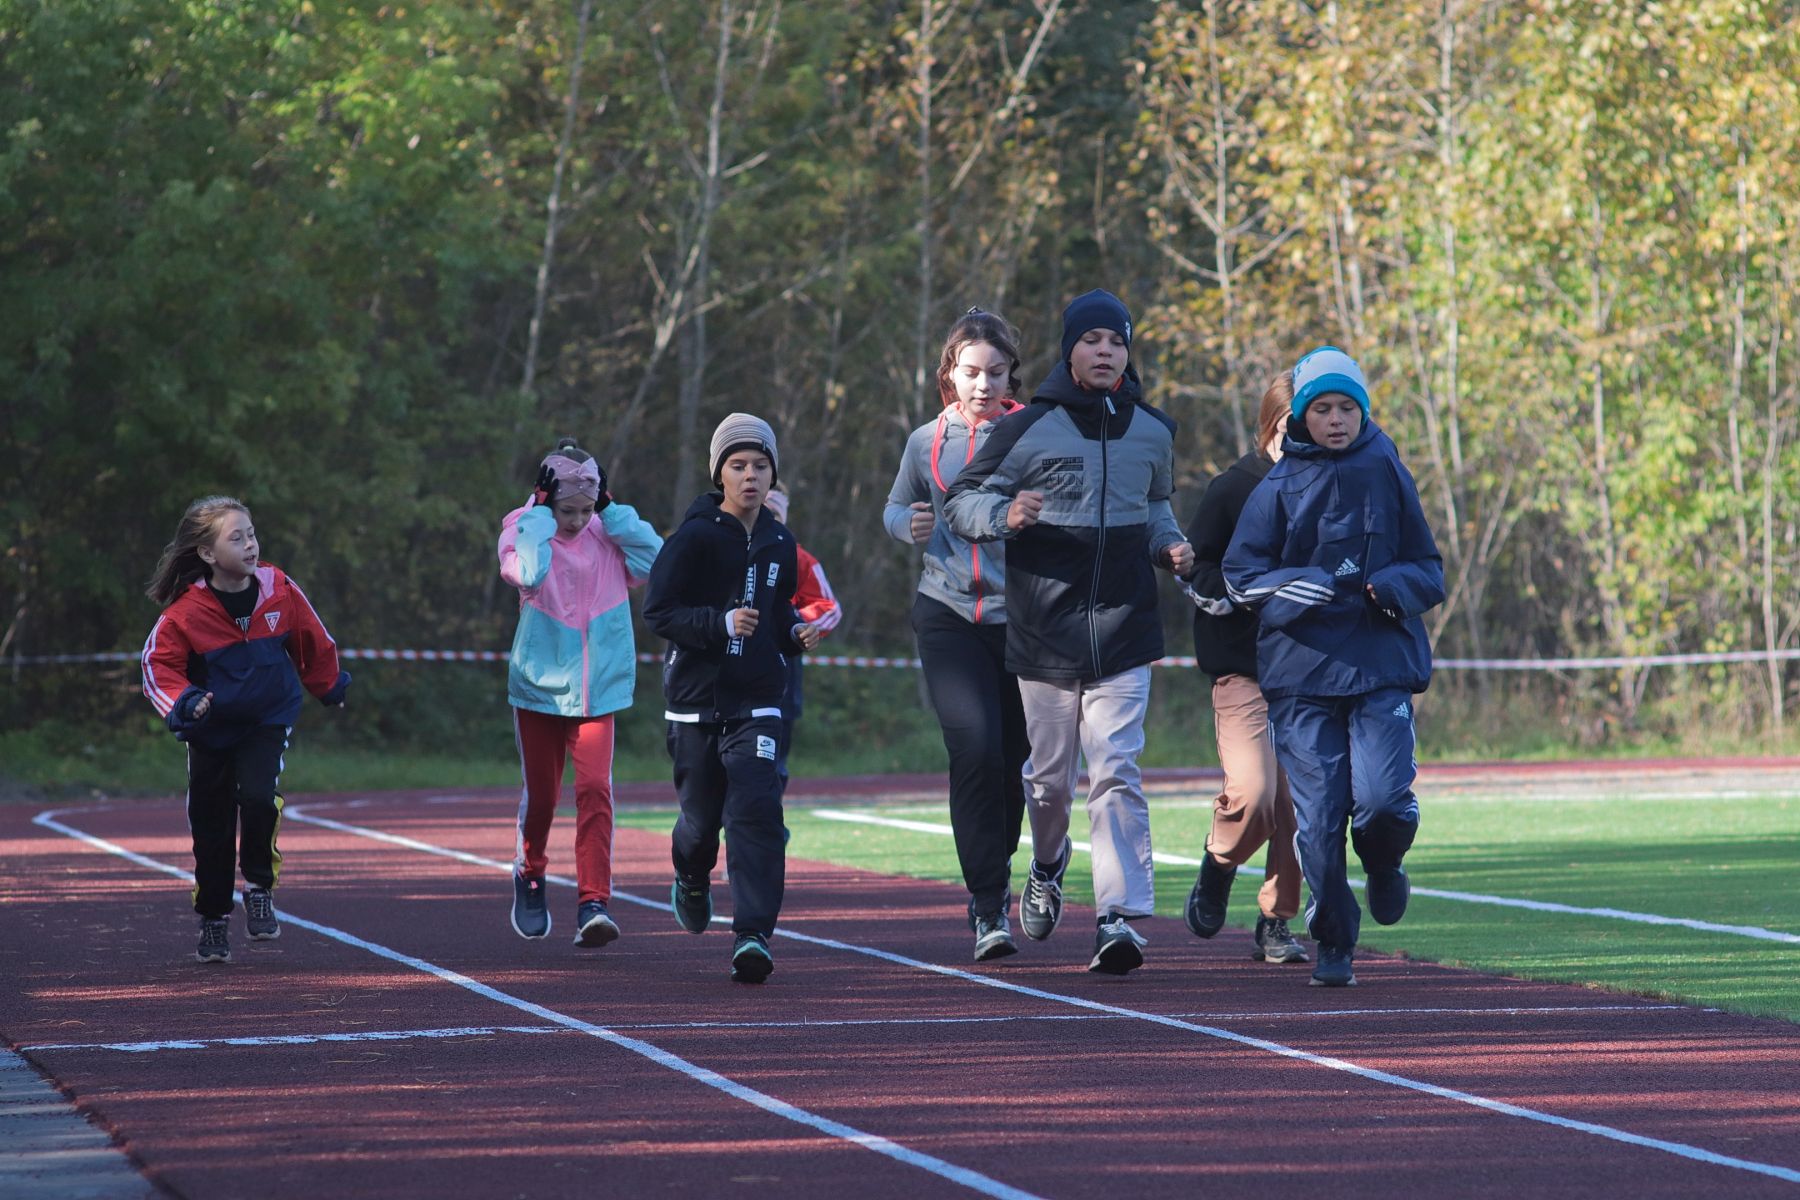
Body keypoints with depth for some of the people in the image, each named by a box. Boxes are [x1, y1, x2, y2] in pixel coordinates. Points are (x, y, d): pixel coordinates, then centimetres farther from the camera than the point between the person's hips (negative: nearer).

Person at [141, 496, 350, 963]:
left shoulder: (279, 591, -10)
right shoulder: (186, 613, -19)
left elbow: (313, 642, 7)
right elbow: (158, 663, -11)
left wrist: (330, 688, 21)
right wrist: (181, 702, -29)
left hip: (268, 720, 0)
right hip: (211, 729, 0)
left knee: (259, 797, -25)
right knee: (212, 829, 6)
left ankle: (259, 888, -3)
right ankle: (213, 920, 24)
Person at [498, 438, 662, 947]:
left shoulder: (607, 534, 1)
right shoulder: (523, 531, -7)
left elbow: (655, 562, -15)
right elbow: (528, 572, -28)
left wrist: (610, 509, -12)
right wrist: (541, 513, -20)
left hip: (596, 688, 1)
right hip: (539, 684, -1)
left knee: (595, 788, -14)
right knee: (540, 794, 8)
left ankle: (593, 904, -17)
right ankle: (529, 879, 36)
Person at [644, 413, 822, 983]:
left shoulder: (779, 544, 8)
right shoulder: (695, 537, -7)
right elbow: (658, 611, -10)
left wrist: (796, 633, 2)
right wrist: (721, 623, -23)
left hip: (757, 702, 2)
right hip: (696, 700, -2)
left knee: (756, 812, -14)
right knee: (701, 817, 8)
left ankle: (753, 937, -18)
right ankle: (692, 880, 43)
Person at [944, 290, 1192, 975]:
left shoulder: (1152, 433, 9)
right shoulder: (1029, 429, -3)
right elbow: (960, 500, 2)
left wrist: (1169, 546, 6)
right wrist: (1006, 516, -19)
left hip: (1124, 630, 1)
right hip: (1045, 629, -1)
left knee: (1117, 771, -11)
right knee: (1051, 774, 8)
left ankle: (1120, 914, -15)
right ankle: (1047, 869, 39)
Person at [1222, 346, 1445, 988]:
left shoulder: (1387, 475, 9)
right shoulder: (1279, 487, 6)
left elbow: (1430, 570, 13)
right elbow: (1241, 574, 3)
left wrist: (1394, 586, -9)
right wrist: (1295, 587, -16)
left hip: (1382, 663, 0)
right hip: (1301, 669, 0)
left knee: (1383, 799, -16)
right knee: (1318, 814, -4)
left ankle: (1384, 866, 20)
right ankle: (1333, 943, 14)